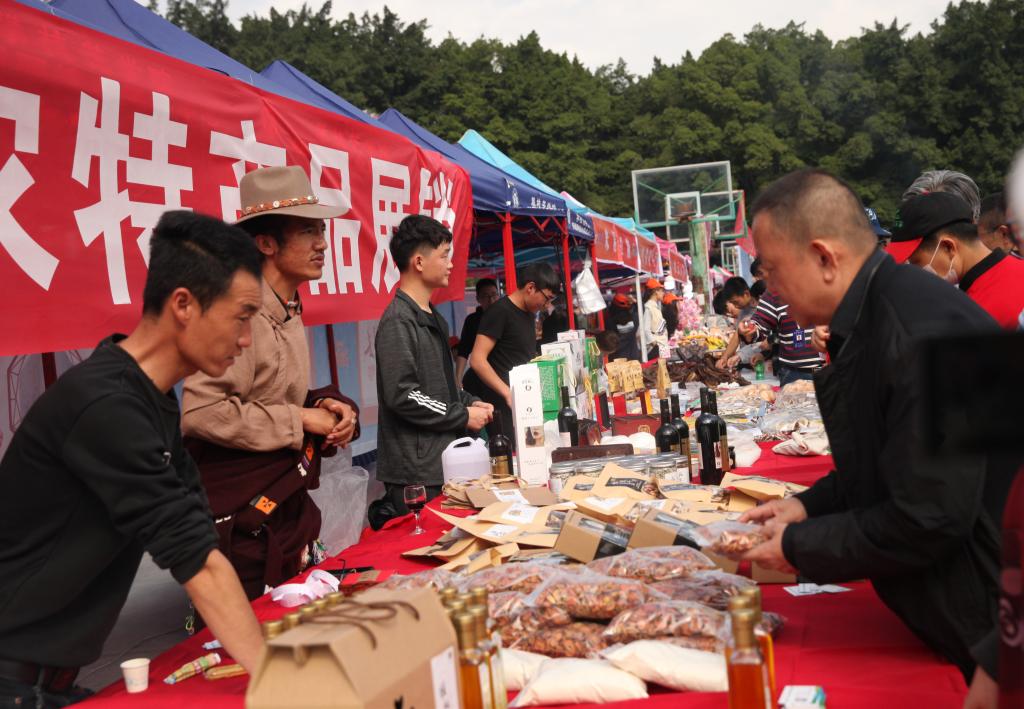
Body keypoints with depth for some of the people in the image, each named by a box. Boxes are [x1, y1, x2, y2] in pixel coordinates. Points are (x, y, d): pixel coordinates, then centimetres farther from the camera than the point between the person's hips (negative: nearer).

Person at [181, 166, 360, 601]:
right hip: (242, 527, -9)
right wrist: (301, 420, -19)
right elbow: (200, 412, -29)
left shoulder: (288, 314, 11)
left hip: (288, 512, 9)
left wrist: (324, 405, 1)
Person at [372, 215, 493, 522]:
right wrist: (463, 416, -13)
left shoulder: (432, 318, 15)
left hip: (443, 460, 9)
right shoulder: (398, 321, -15)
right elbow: (402, 396, -21)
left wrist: (471, 402, 7)